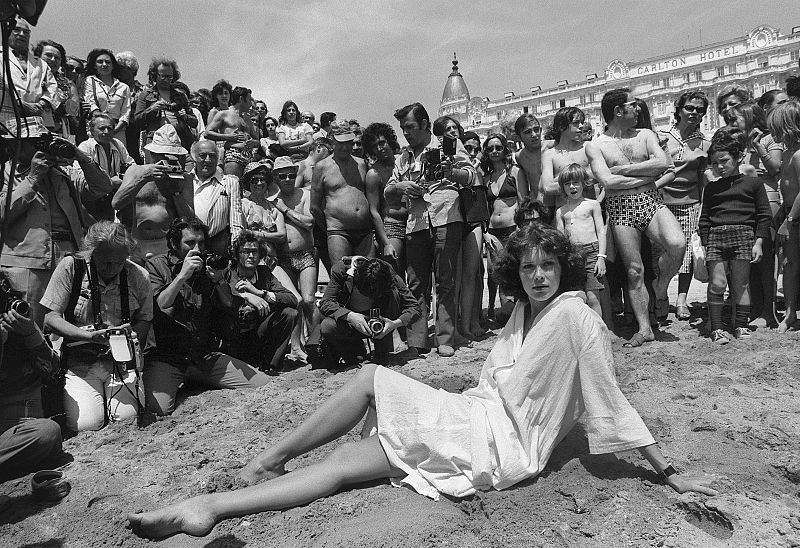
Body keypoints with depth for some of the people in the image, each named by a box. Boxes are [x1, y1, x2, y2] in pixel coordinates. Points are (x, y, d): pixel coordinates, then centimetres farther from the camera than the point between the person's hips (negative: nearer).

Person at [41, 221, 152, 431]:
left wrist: (132, 335, -18)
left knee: (127, 419, -19)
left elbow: (144, 321, 6)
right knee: (85, 425, -18)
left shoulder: (139, 276, -4)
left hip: (122, 362, 1)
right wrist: (89, 335, -23)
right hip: (79, 363, 0)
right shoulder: (70, 267, -7)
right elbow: (49, 319, -8)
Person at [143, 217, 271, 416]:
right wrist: (182, 276, -21)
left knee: (263, 384, -9)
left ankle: (198, 383, 10)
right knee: (160, 406, -30)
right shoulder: (156, 266, 2)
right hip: (165, 357, -4)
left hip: (206, 355, 4)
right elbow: (157, 308, -13)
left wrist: (220, 281, -11)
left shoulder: (208, 267, 12)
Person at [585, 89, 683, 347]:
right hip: (621, 211, -1)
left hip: (651, 202, 2)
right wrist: (647, 175, -3)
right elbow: (608, 182, -10)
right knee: (634, 270, 1)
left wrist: (623, 169, -6)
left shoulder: (645, 135, 13)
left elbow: (663, 163, -3)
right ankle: (644, 328, 13)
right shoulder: (595, 146, 3)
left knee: (676, 244, -26)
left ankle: (660, 287, 5)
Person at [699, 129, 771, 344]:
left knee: (740, 285, 2)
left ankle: (741, 326, 14)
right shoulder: (711, 188, 16)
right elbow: (704, 218, 16)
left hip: (743, 235, -2)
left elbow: (764, 215, 7)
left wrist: (758, 242, 0)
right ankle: (716, 328, 1)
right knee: (716, 284, -5)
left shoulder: (752, 183, 9)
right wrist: (704, 244, 8)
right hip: (715, 236, 2)